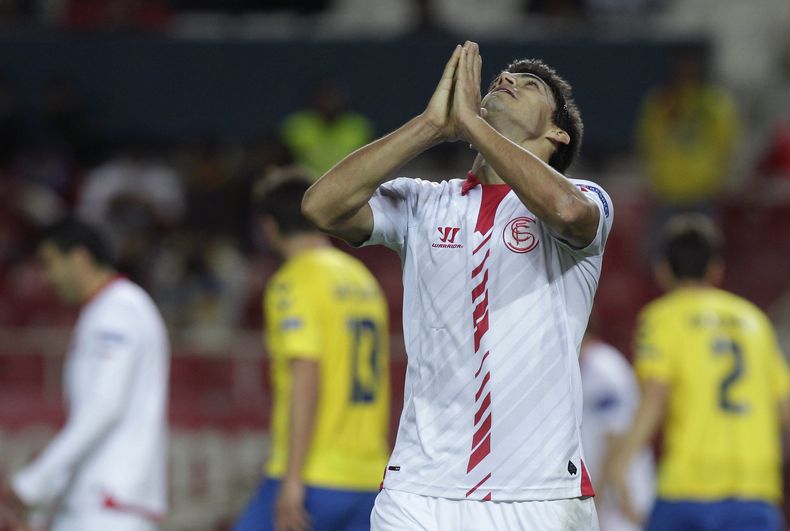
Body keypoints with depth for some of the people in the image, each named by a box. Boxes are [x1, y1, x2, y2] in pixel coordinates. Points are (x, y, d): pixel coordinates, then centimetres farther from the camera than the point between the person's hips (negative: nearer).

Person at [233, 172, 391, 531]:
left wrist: (293, 480, -18)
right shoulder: (364, 279, 16)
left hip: (313, 476, -7)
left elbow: (306, 382, -17)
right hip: (368, 482, 7)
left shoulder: (293, 282, -7)